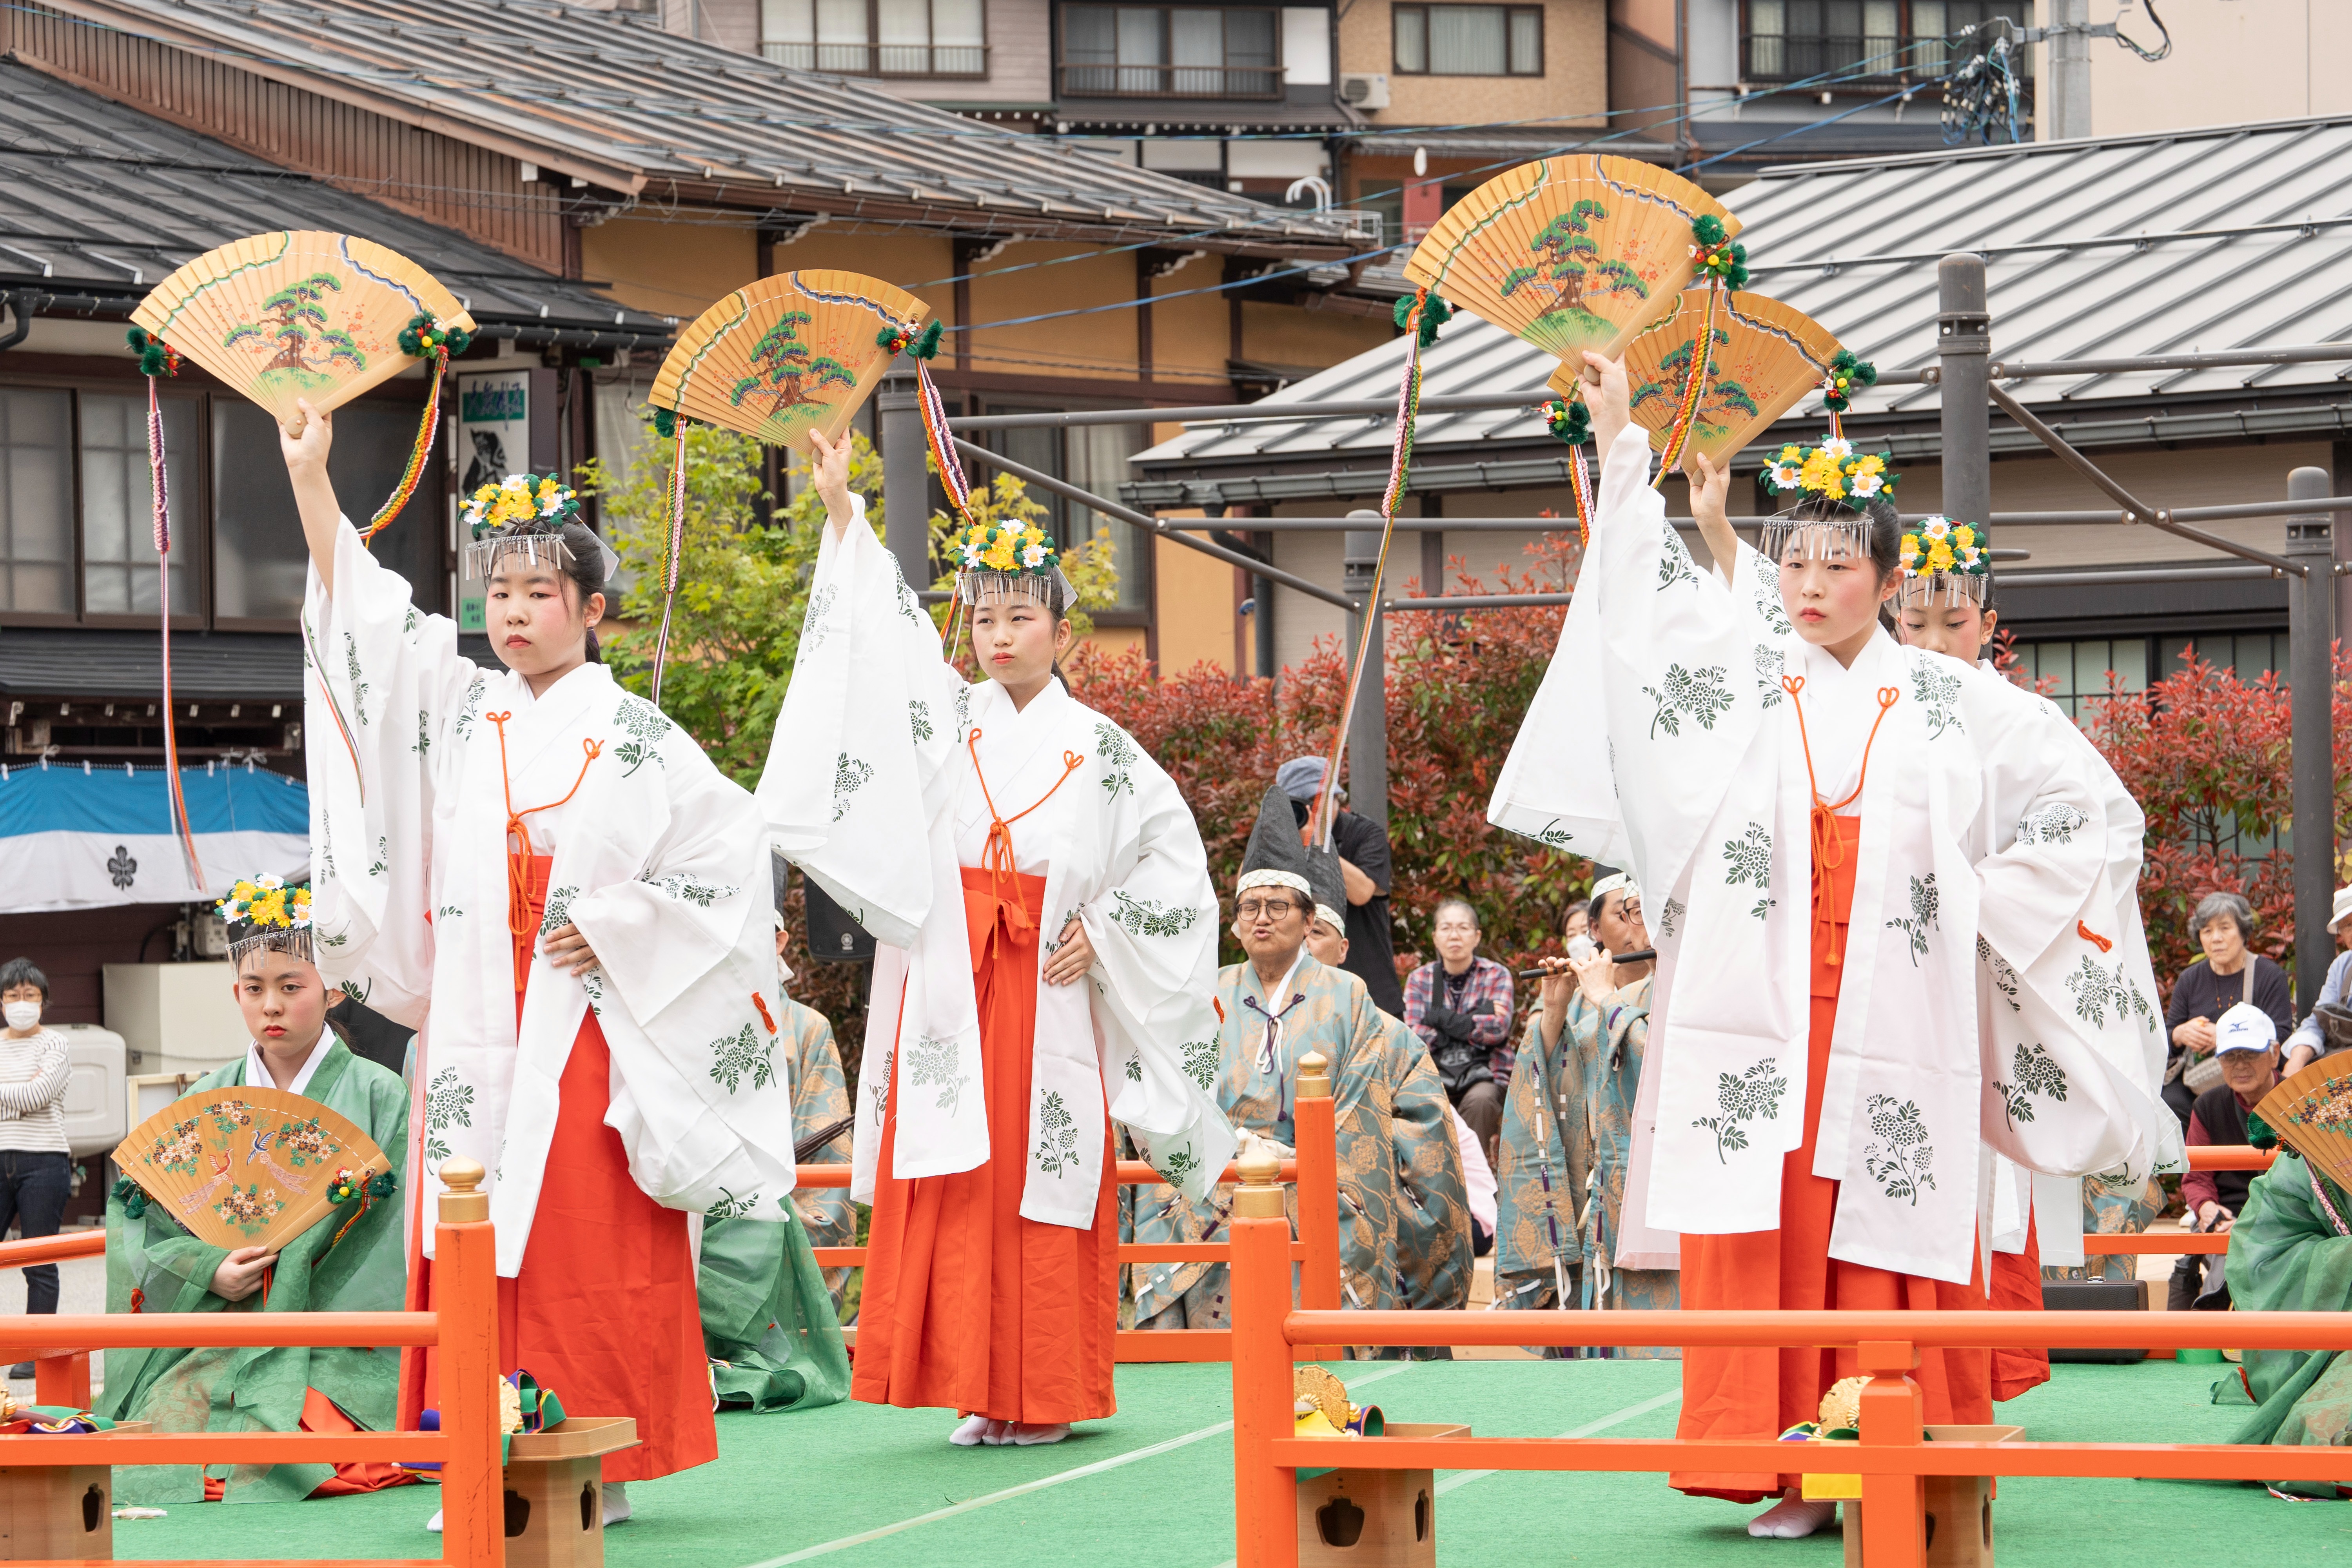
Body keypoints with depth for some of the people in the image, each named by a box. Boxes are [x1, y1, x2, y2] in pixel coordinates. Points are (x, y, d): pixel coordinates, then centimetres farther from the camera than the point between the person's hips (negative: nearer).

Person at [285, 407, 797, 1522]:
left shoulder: (637, 740, 0)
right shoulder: (460, 712, 11)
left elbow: (731, 849, -2)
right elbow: (364, 614, 5)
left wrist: (619, 929, -9)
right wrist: (309, 477, -2)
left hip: (588, 1031, -4)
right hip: (474, 1031, 4)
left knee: (590, 1253, -5)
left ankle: (601, 1465, 0)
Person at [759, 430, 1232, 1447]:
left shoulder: (1101, 750, 6)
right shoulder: (948, 723, 10)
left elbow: (1174, 853, 9)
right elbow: (883, 632, 1)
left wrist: (1104, 933, -2)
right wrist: (842, 513, -9)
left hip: (1050, 995, -2)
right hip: (949, 994, 2)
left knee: (1046, 1183, -2)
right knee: (954, 1182, -2)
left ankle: (1045, 1394, 3)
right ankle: (980, 1392, 3)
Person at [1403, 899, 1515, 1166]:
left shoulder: (1496, 976, 6)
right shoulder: (1420, 979, 10)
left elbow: (1498, 1030, -10)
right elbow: (1414, 1039, -5)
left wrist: (1441, 1018, -8)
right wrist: (1478, 1016, -7)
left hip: (1483, 1074, -1)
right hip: (1436, 1074, 1)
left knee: (1480, 1099, -35)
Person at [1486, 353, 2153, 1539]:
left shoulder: (1948, 705, 9)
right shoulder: (1740, 683, 11)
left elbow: (2070, 809, 15)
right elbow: (1647, 589, 7)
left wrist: (1983, 912, 6)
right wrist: (1620, 445, 0)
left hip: (1894, 1027, -1)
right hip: (1754, 1022, 1)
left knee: (1889, 1245, -3)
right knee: (1760, 1243, -4)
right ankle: (1782, 1474, -2)